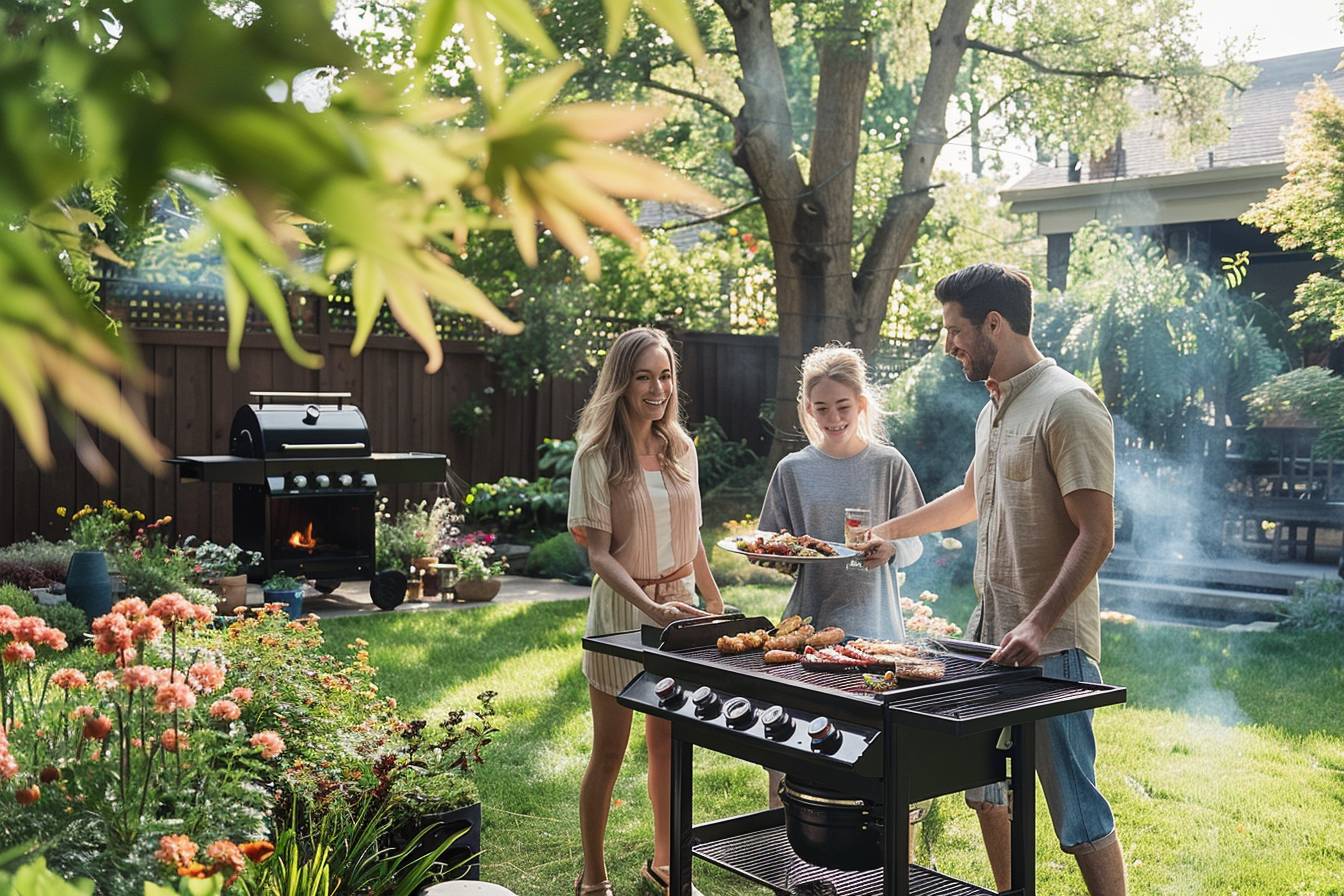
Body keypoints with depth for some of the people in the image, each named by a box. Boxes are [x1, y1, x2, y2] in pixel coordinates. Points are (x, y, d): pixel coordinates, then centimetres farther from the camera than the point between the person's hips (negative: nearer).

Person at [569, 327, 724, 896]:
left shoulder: (681, 449, 4)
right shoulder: (597, 456, -12)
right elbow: (598, 553, -16)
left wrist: (717, 604, 16)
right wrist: (651, 608, -29)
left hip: (678, 603, 5)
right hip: (622, 609, -5)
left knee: (669, 745, 14)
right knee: (610, 752, 5)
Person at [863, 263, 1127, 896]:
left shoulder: (1068, 405, -14)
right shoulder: (993, 407, 14)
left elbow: (1096, 535, -19)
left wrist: (1038, 624, -27)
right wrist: (887, 530, 35)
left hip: (1051, 641, -9)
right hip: (989, 627, 9)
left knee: (1073, 800, -5)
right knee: (984, 785, 16)